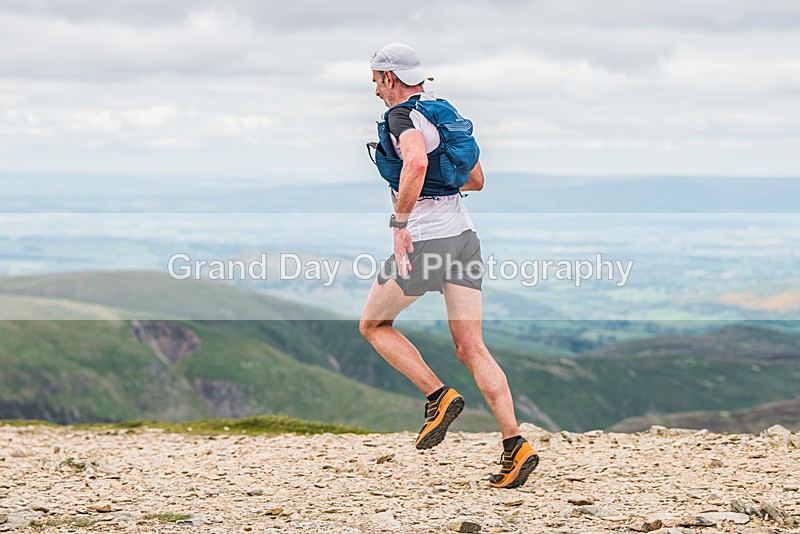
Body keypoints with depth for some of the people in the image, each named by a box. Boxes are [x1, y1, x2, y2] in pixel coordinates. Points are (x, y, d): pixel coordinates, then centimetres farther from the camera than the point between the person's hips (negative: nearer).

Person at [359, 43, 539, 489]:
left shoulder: (401, 115, -9)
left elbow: (416, 162, -31)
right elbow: (476, 180, 25)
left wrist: (400, 223, -25)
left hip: (424, 242, -8)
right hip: (464, 235, 8)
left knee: (374, 325, 15)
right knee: (472, 349, 3)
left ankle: (438, 395, -1)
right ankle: (516, 445, -8)